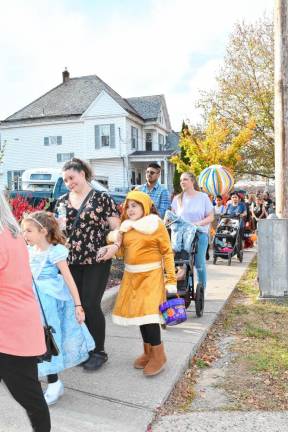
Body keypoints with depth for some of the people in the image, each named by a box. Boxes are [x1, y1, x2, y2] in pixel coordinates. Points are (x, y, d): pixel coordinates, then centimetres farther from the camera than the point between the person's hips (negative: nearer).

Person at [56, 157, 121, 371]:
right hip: (70, 262, 5)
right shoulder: (62, 201, 10)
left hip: (96, 261, -4)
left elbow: (117, 227, -6)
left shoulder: (102, 198, -4)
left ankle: (99, 351, 17)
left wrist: (115, 245, -24)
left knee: (91, 305, -1)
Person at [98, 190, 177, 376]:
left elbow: (167, 252, -6)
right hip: (132, 275, 6)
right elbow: (123, 251, 12)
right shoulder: (126, 227, 10)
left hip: (151, 275, -5)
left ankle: (159, 355, 7)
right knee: (139, 312, 10)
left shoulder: (156, 225, -5)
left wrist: (171, 279, -11)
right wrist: (111, 249, -10)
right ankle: (148, 351, 26)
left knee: (149, 312, -10)